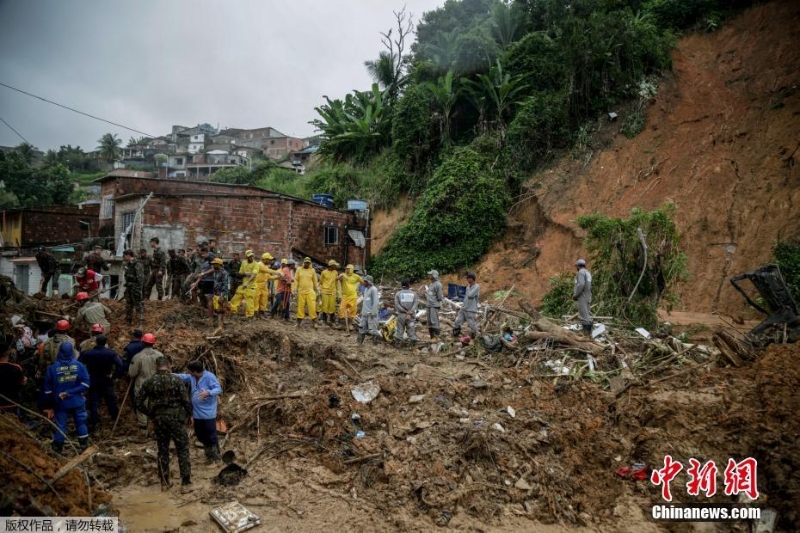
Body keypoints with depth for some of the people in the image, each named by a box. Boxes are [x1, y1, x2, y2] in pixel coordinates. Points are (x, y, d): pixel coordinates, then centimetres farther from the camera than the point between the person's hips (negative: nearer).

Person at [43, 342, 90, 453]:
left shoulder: (52, 368, -7)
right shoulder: (79, 365, -8)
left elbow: (48, 389, -1)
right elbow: (86, 383, -11)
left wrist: (49, 406, 7)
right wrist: (71, 392, -4)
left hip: (61, 403, 0)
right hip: (78, 402, 1)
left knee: (60, 426, 9)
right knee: (81, 423, 12)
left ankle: (57, 451, 18)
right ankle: (85, 448, 19)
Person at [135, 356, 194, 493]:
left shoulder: (149, 382, 1)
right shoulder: (176, 380, -9)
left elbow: (139, 403, 3)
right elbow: (186, 401, -10)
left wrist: (151, 415, 13)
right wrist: (189, 415, 6)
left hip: (158, 419, 3)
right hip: (175, 418, -3)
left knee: (162, 450, 16)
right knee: (183, 450, 4)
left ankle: (164, 482, 23)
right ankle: (186, 484, 4)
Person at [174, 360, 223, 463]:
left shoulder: (209, 377, -20)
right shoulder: (192, 377, 4)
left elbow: (218, 389, -26)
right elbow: (183, 377, 20)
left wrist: (208, 393, -43)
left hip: (208, 413, -8)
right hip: (197, 413, 8)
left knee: (211, 435, 0)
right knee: (200, 435, 18)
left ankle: (216, 457, 15)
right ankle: (209, 454, 37)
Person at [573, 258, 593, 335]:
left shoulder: (581, 272, -10)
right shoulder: (588, 273, 20)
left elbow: (581, 284, -23)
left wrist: (575, 294, -15)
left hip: (582, 296, -10)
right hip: (587, 297, 10)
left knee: (584, 315, -10)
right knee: (585, 314, 11)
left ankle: (587, 333, -12)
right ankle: (587, 332, 11)